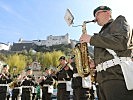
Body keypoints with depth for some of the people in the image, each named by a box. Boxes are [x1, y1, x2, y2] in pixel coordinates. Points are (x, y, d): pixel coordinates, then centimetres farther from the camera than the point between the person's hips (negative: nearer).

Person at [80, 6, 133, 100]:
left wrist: (91, 39, -8)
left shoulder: (119, 21, 8)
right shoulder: (103, 32, 29)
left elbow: (121, 42, -13)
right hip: (103, 77, 8)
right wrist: (94, 63, 10)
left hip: (118, 75, -8)